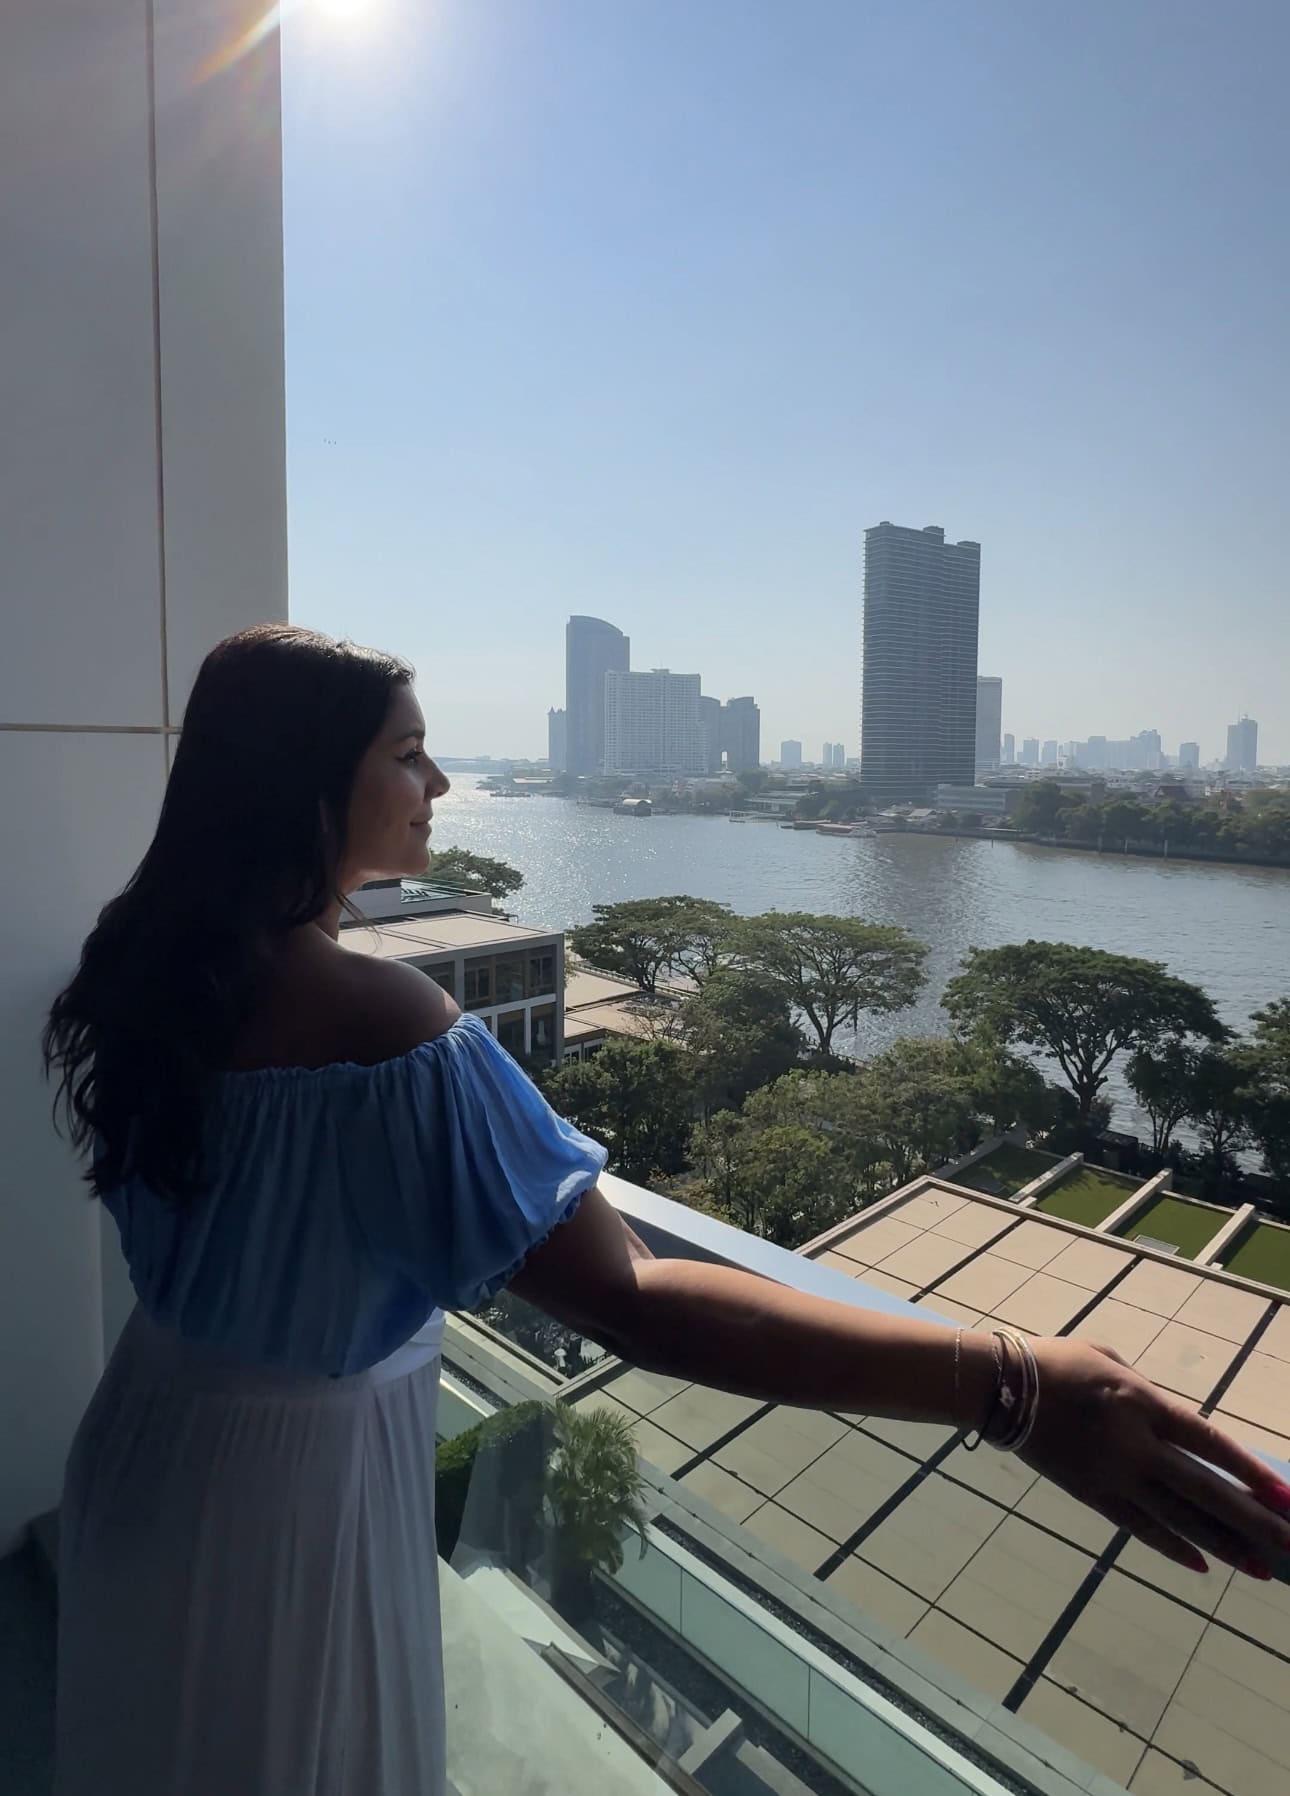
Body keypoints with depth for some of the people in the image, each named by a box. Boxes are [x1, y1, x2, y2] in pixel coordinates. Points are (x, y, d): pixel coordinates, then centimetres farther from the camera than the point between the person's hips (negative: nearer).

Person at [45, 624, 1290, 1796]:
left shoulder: (150, 959, -8)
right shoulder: (372, 1016, -35)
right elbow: (627, 1301, -39)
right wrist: (1015, 1387, -39)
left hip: (155, 1440, 7)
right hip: (300, 1472, -6)